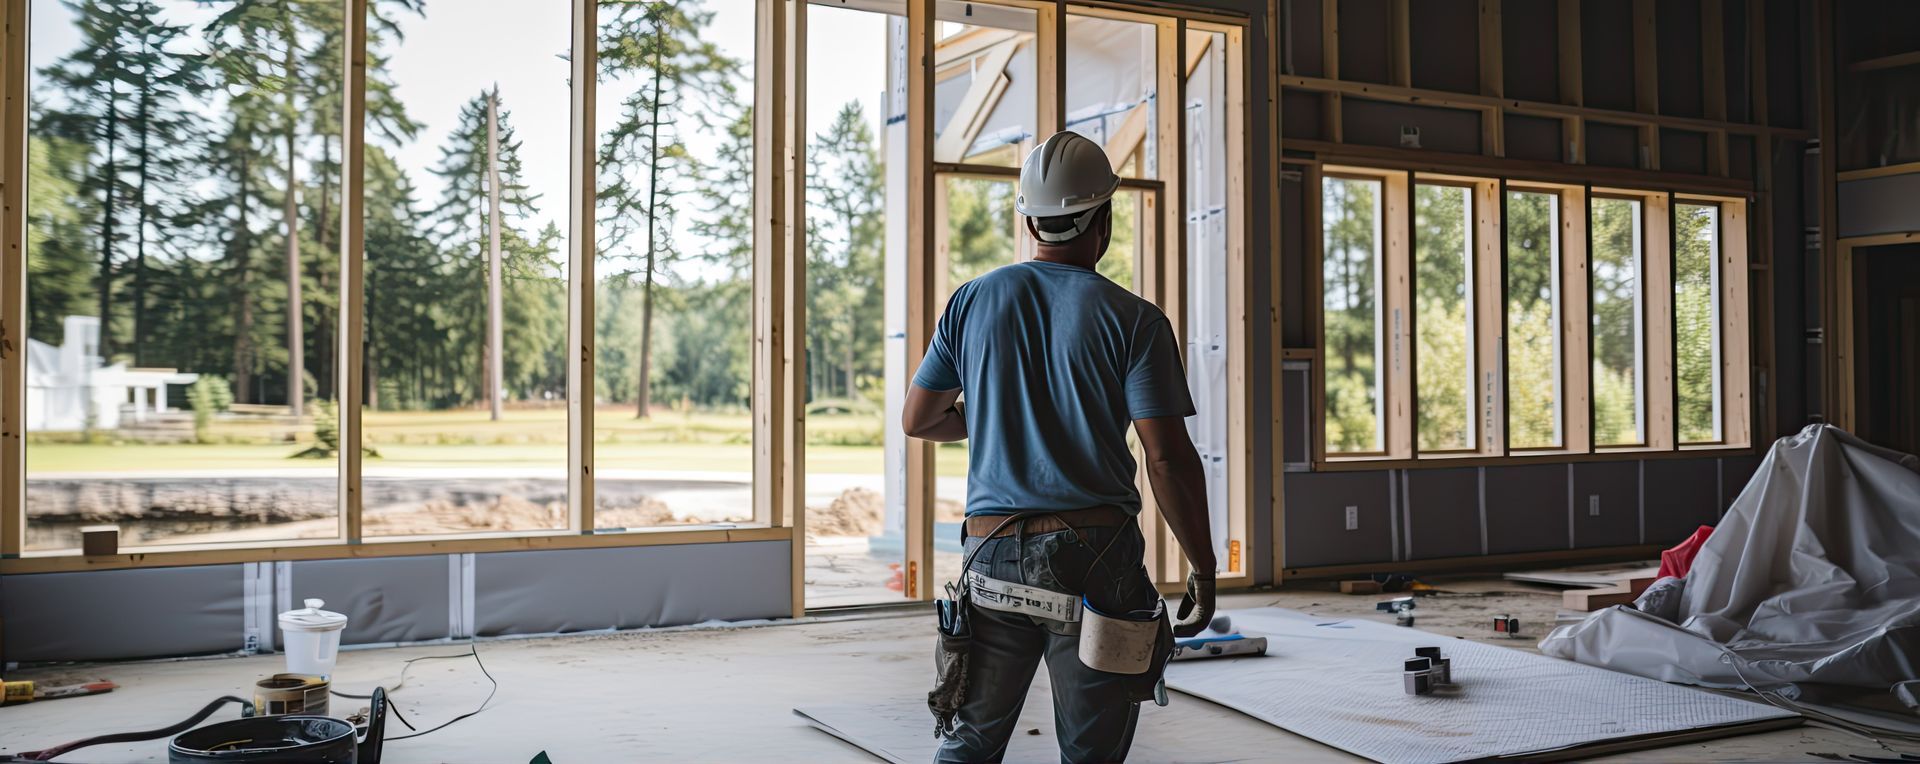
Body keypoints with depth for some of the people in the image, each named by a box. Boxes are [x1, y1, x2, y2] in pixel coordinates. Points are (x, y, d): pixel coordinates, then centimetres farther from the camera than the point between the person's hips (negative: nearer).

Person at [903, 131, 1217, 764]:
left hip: (993, 552, 3)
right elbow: (1168, 459, -9)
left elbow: (917, 420, 13)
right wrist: (1203, 568, 1)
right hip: (1095, 557, -3)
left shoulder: (972, 301, 5)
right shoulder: (1133, 320, -5)